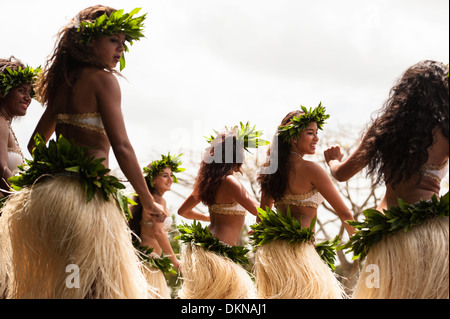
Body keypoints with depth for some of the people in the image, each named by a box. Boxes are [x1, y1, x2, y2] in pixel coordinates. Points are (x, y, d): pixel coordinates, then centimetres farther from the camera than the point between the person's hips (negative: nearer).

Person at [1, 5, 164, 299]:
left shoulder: (62, 81, 15)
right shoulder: (103, 79, -7)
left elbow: (36, 144, 21)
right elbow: (122, 147, -15)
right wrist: (149, 202, -8)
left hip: (50, 192, 8)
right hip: (88, 194, -8)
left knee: (56, 281, 15)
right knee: (96, 283, -4)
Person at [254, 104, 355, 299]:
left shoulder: (272, 170, 10)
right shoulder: (310, 169, -11)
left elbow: (262, 216, 18)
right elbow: (344, 213, -7)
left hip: (272, 249, 8)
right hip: (298, 251, -8)